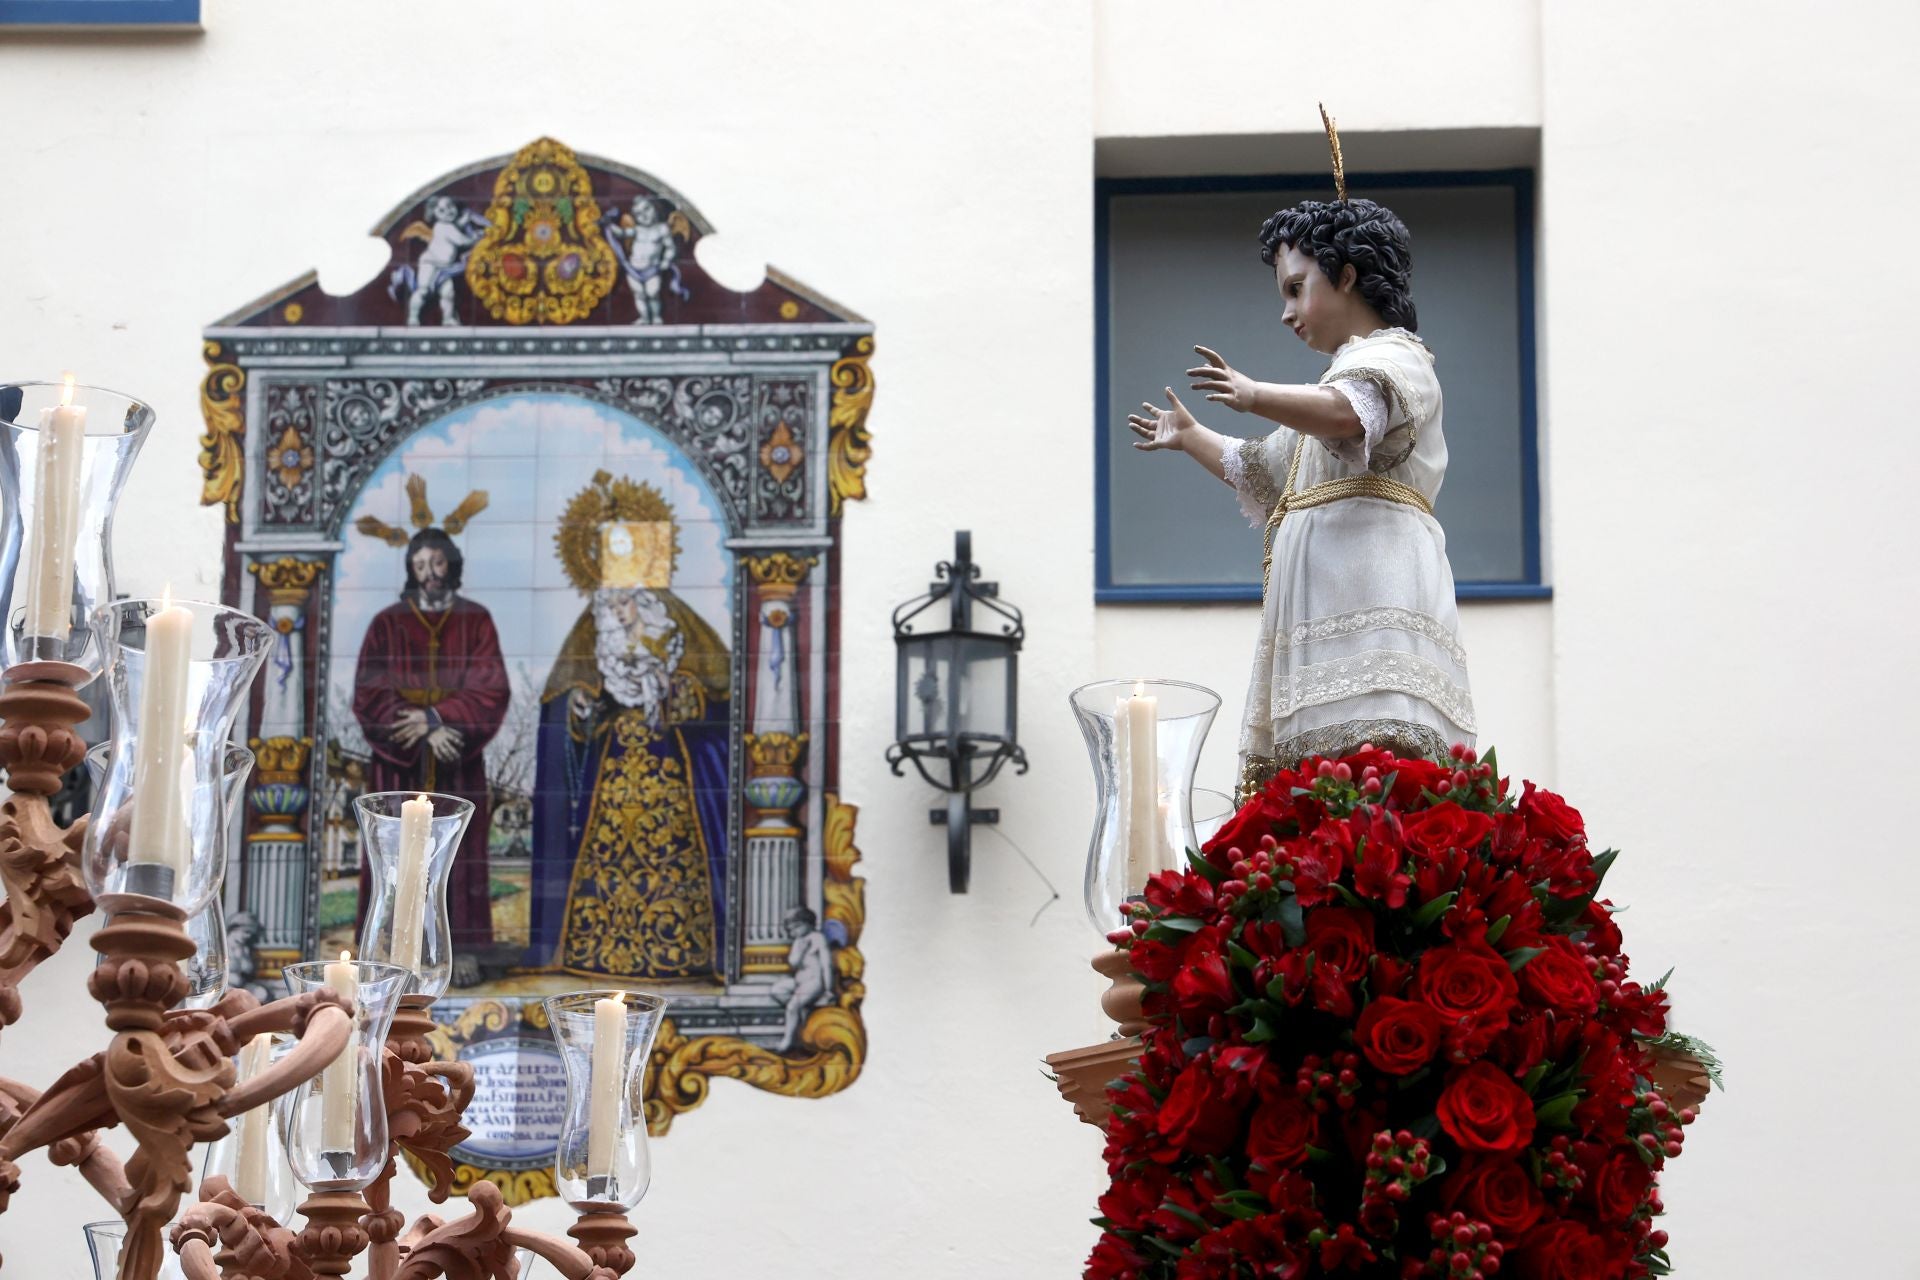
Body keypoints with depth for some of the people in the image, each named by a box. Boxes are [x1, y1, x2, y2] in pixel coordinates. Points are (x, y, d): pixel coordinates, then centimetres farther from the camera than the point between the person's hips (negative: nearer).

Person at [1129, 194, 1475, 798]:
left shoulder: (1395, 356, 3)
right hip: (1321, 591, 9)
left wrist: (1256, 397, -37)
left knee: (1374, 747, -25)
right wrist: (1191, 437, 53)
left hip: (1373, 588, -9)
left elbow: (1349, 413, -23)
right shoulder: (1342, 375, 33)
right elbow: (1263, 471, 46)